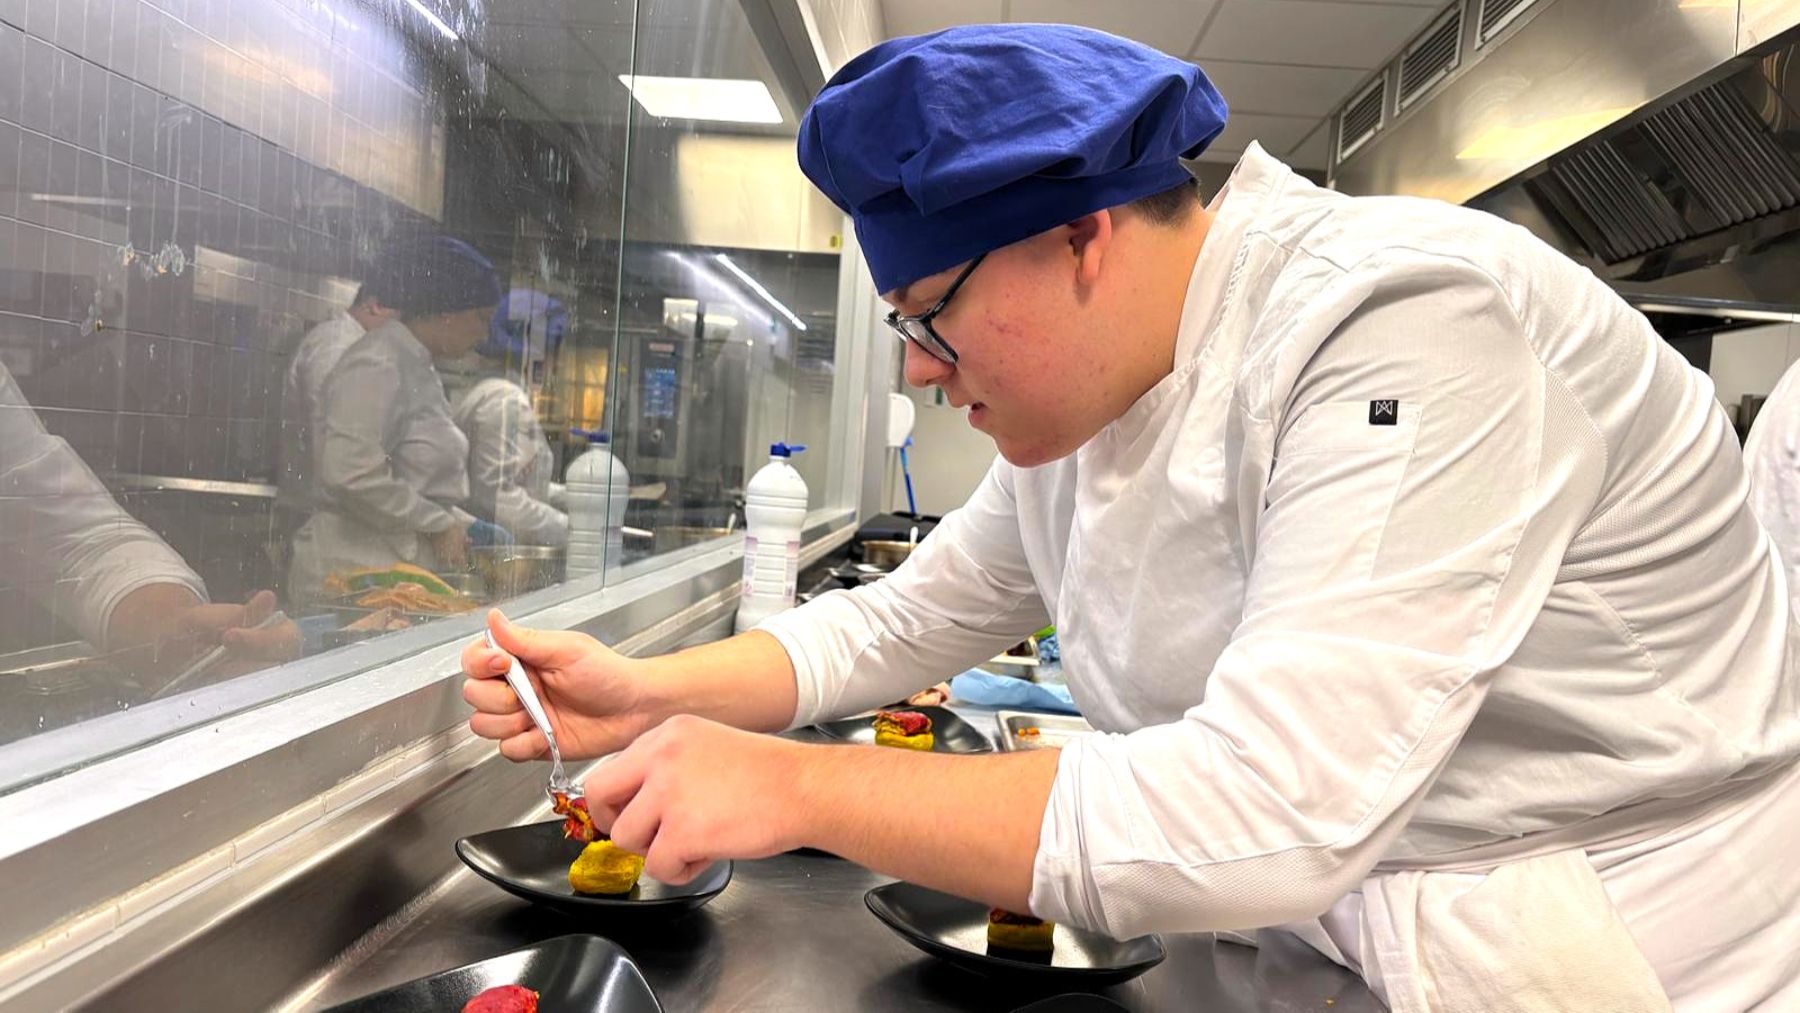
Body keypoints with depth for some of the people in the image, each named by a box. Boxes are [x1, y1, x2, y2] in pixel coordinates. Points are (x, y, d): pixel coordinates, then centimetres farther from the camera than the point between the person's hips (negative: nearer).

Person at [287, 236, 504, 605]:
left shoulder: (418, 368, 16)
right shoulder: (376, 366, -13)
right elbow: (349, 472, -23)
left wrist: (464, 526, 11)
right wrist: (439, 525, -16)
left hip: (401, 570, 9)